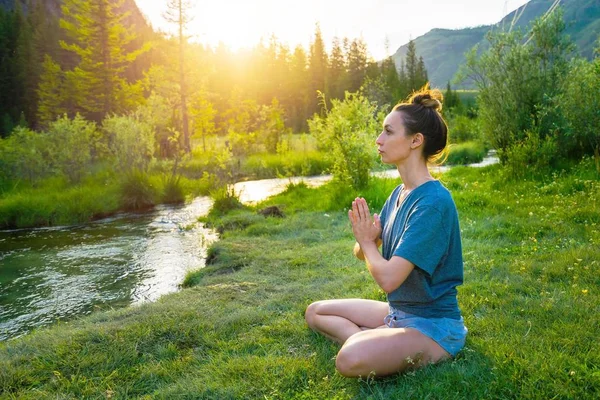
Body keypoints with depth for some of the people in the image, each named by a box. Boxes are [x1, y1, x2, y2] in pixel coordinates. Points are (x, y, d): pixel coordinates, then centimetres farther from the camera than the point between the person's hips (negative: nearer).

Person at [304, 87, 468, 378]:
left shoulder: (433, 202, -25)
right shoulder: (399, 193, 4)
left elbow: (388, 278, -29)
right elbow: (361, 252, 9)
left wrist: (366, 241, -10)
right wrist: (365, 240, -15)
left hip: (433, 325, -9)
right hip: (397, 311, 9)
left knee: (351, 360, -34)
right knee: (315, 312, 13)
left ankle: (423, 358, -8)